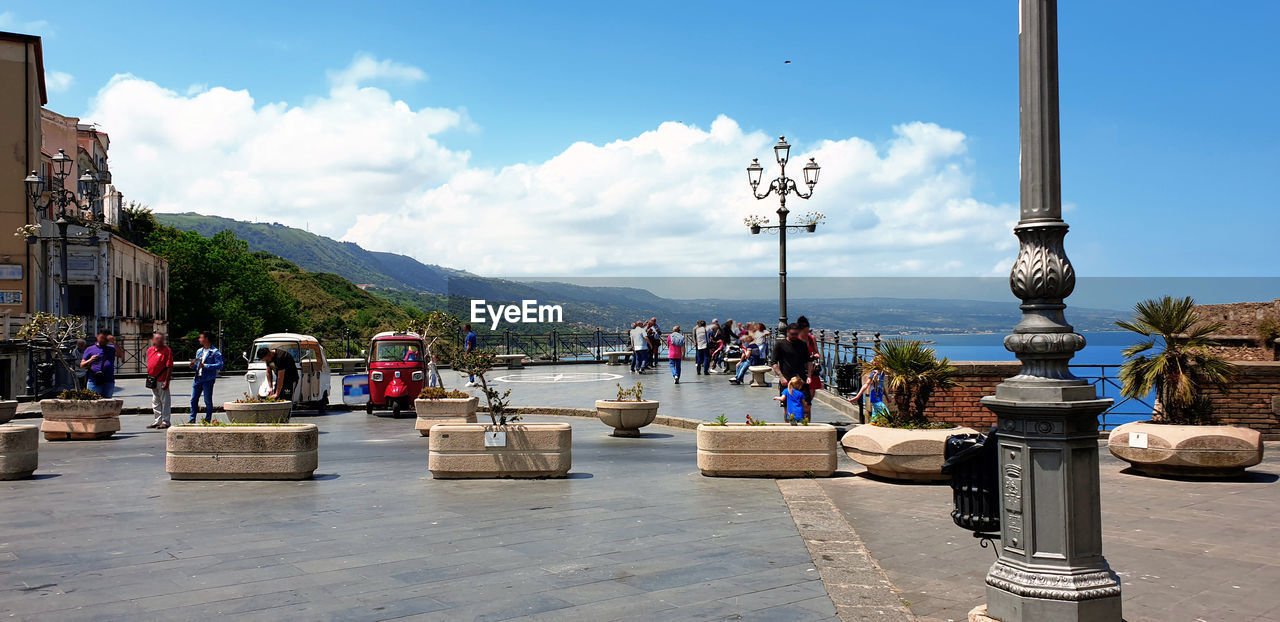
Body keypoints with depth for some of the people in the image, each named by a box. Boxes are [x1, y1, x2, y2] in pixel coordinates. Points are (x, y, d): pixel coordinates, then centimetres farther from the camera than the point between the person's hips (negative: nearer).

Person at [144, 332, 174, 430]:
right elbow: (149, 364, 21)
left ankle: (165, 422, 6)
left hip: (162, 380, -8)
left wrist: (166, 380, -18)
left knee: (165, 401, -1)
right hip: (152, 380, 8)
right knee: (155, 401, 16)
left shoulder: (167, 350, -11)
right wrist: (149, 377, 18)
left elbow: (169, 367, -14)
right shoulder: (150, 350, 11)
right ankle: (158, 421, 26)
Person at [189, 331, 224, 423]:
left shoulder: (215, 352, -6)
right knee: (193, 399, 6)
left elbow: (219, 365, -15)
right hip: (198, 378, 7)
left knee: (208, 401, -1)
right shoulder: (199, 351, 18)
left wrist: (205, 366, -20)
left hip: (208, 379, -7)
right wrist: (193, 366, 3)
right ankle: (192, 419, 13)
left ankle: (207, 420, 7)